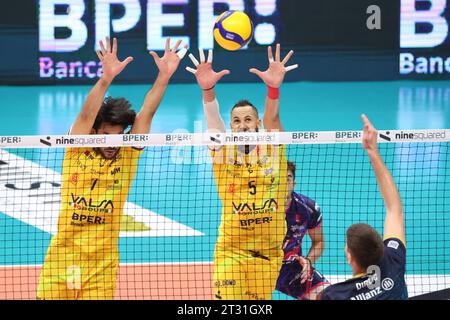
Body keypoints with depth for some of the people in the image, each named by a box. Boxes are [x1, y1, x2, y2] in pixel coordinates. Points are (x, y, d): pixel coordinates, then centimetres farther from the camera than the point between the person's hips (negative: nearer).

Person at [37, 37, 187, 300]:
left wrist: (164, 76, -14)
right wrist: (106, 78, -30)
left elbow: (146, 115, -4)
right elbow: (87, 114, -15)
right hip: (61, 261, -1)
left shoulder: (126, 157, 3)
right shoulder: (77, 153, -1)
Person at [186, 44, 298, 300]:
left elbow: (271, 120, -15)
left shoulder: (272, 151, 3)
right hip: (230, 252, -1)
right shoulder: (224, 154, 1)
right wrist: (207, 89, -34)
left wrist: (274, 87, -34)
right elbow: (213, 122, -15)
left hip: (268, 254, 1)